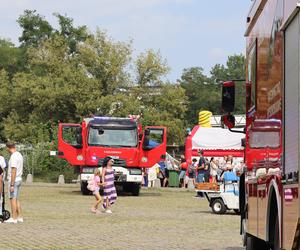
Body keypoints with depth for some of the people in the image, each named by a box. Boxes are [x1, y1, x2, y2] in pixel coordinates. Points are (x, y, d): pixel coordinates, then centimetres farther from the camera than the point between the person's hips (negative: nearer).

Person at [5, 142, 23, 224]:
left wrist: (12, 185, -21)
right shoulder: (19, 155, 11)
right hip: (19, 179, 9)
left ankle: (13, 218, -4)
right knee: (16, 199, 13)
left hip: (13, 180, -9)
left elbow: (14, 171, -22)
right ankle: (19, 217, 14)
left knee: (13, 199, -5)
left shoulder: (14, 156, -18)